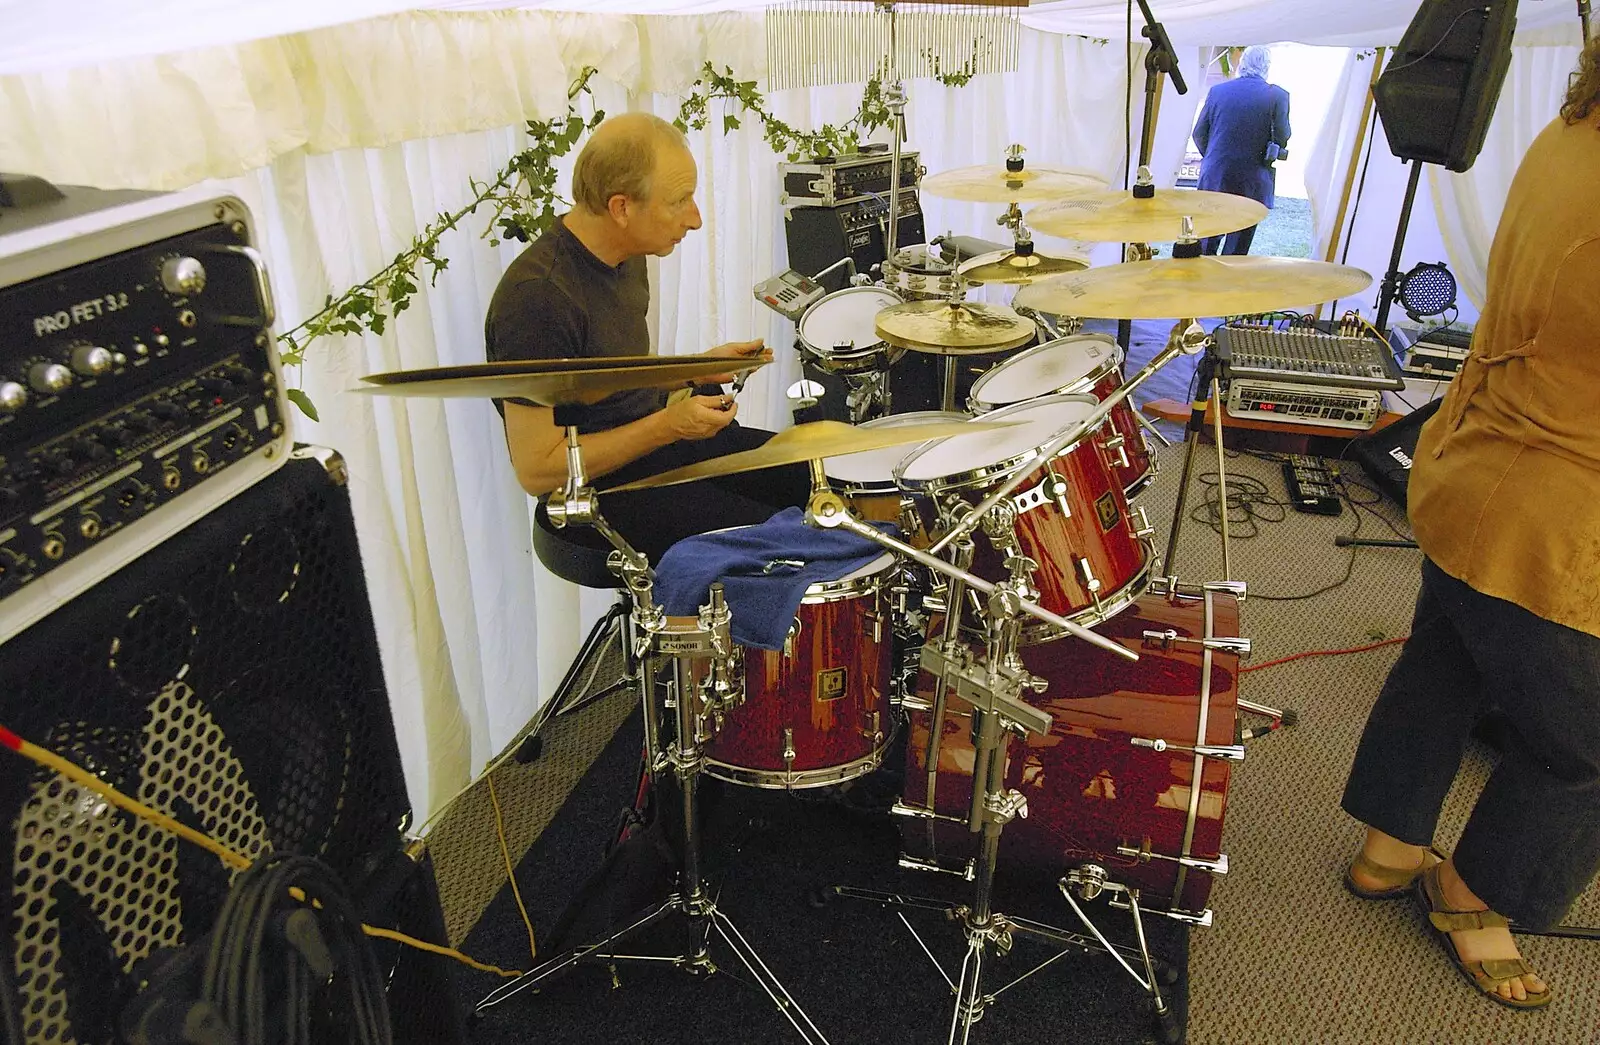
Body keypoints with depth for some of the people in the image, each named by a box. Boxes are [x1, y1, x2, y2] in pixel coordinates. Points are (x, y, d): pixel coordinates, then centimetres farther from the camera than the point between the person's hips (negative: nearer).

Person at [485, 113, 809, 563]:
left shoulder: (625, 255, 3)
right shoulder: (539, 298, -26)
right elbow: (536, 471, -24)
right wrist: (667, 426, -25)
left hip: (654, 442, 9)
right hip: (594, 494, -9)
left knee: (815, 475, 10)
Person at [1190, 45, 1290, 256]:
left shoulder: (1217, 91, 1)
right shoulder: (1278, 96, -6)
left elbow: (1199, 134, 6)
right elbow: (1282, 139, -4)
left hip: (1215, 177, 2)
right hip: (1253, 183, -2)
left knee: (1207, 242, 13)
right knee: (1238, 245, 5)